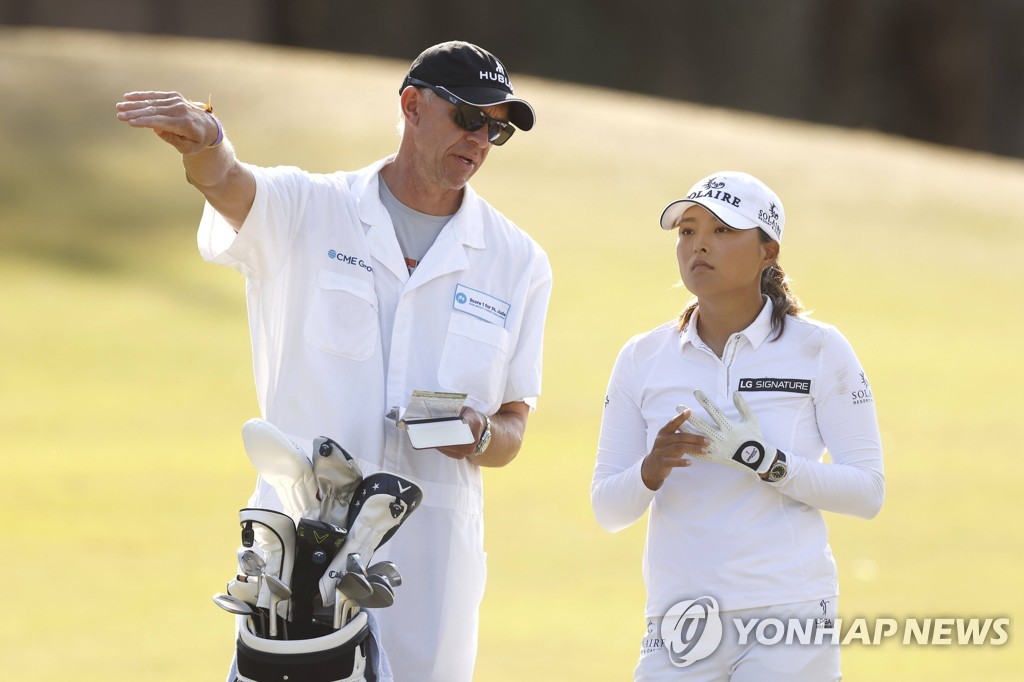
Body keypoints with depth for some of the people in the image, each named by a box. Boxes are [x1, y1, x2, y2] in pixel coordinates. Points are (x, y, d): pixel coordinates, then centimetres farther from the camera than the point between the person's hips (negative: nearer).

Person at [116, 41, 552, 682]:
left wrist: (479, 436, -13)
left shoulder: (518, 262, 9)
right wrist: (204, 144, -45)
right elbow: (230, 186, -20)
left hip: (433, 557, 2)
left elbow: (512, 430, 12)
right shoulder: (305, 213, 3)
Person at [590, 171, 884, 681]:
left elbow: (868, 491, -5)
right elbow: (607, 509, 6)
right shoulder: (643, 360, 8)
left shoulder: (818, 350, 1)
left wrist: (761, 459, -17)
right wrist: (652, 469, -15)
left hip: (789, 620, -2)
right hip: (678, 629, 2)